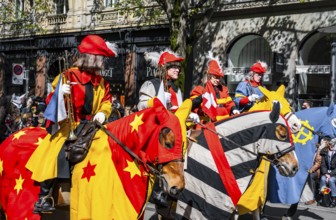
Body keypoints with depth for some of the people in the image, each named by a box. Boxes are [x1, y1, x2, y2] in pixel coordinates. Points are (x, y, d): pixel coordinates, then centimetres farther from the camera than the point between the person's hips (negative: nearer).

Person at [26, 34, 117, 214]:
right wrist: (59, 92, -30)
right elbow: (51, 102, -8)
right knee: (59, 153, -21)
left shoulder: (101, 83, 11)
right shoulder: (68, 76, -7)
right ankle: (44, 196, -11)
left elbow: (106, 101, 16)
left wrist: (102, 113, -5)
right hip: (68, 123, -6)